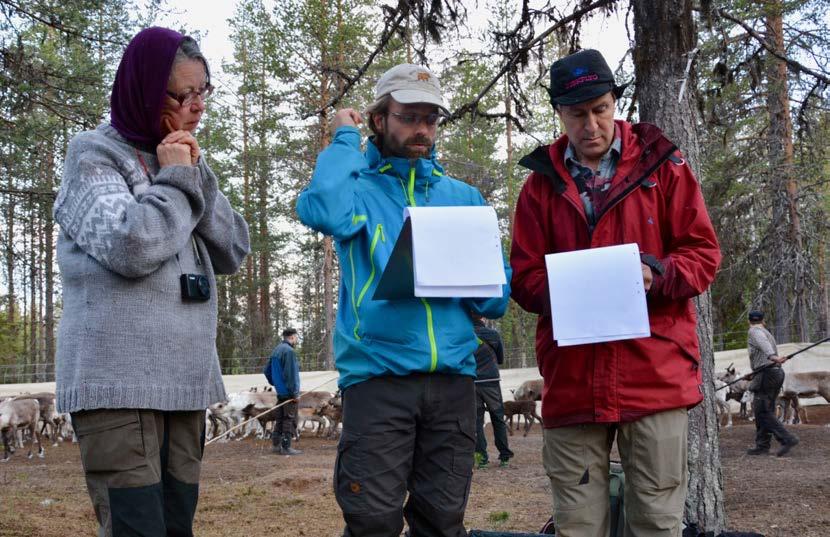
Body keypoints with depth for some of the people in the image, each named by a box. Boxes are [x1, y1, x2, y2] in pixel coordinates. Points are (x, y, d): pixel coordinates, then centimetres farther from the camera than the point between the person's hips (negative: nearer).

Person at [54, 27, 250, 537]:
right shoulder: (95, 154, -2)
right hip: (119, 381, -6)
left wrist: (197, 178, 0)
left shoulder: (181, 158, 18)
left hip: (184, 380, 7)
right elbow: (131, 247, -19)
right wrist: (176, 181, -5)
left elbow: (233, 253, 10)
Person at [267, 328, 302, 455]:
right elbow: (291, 373, -20)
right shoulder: (289, 351, -16)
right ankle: (286, 447, -4)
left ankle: (276, 445, 18)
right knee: (290, 420, -5)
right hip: (288, 392, -9)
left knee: (280, 419, 14)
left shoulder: (276, 350, 14)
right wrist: (295, 392, -17)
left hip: (280, 392, 9)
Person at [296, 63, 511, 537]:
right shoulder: (360, 185, 6)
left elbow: (497, 298, 11)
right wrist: (346, 138, -4)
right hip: (378, 374, -3)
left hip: (453, 375, 3)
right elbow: (323, 210, -20)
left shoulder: (463, 197, 15)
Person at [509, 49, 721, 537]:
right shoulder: (542, 182, 10)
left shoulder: (662, 165, 7)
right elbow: (524, 277, 10)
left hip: (655, 374, -1)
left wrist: (656, 273, -15)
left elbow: (704, 254, 5)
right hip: (571, 381, 1)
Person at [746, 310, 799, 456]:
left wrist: (773, 357, -44)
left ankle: (787, 439, -18)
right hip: (776, 373, 9)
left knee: (762, 412, -10)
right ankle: (762, 446, 13)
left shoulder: (754, 332, -4)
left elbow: (763, 344, -25)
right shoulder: (767, 333, 24)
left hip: (766, 374, -9)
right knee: (766, 411, 12)